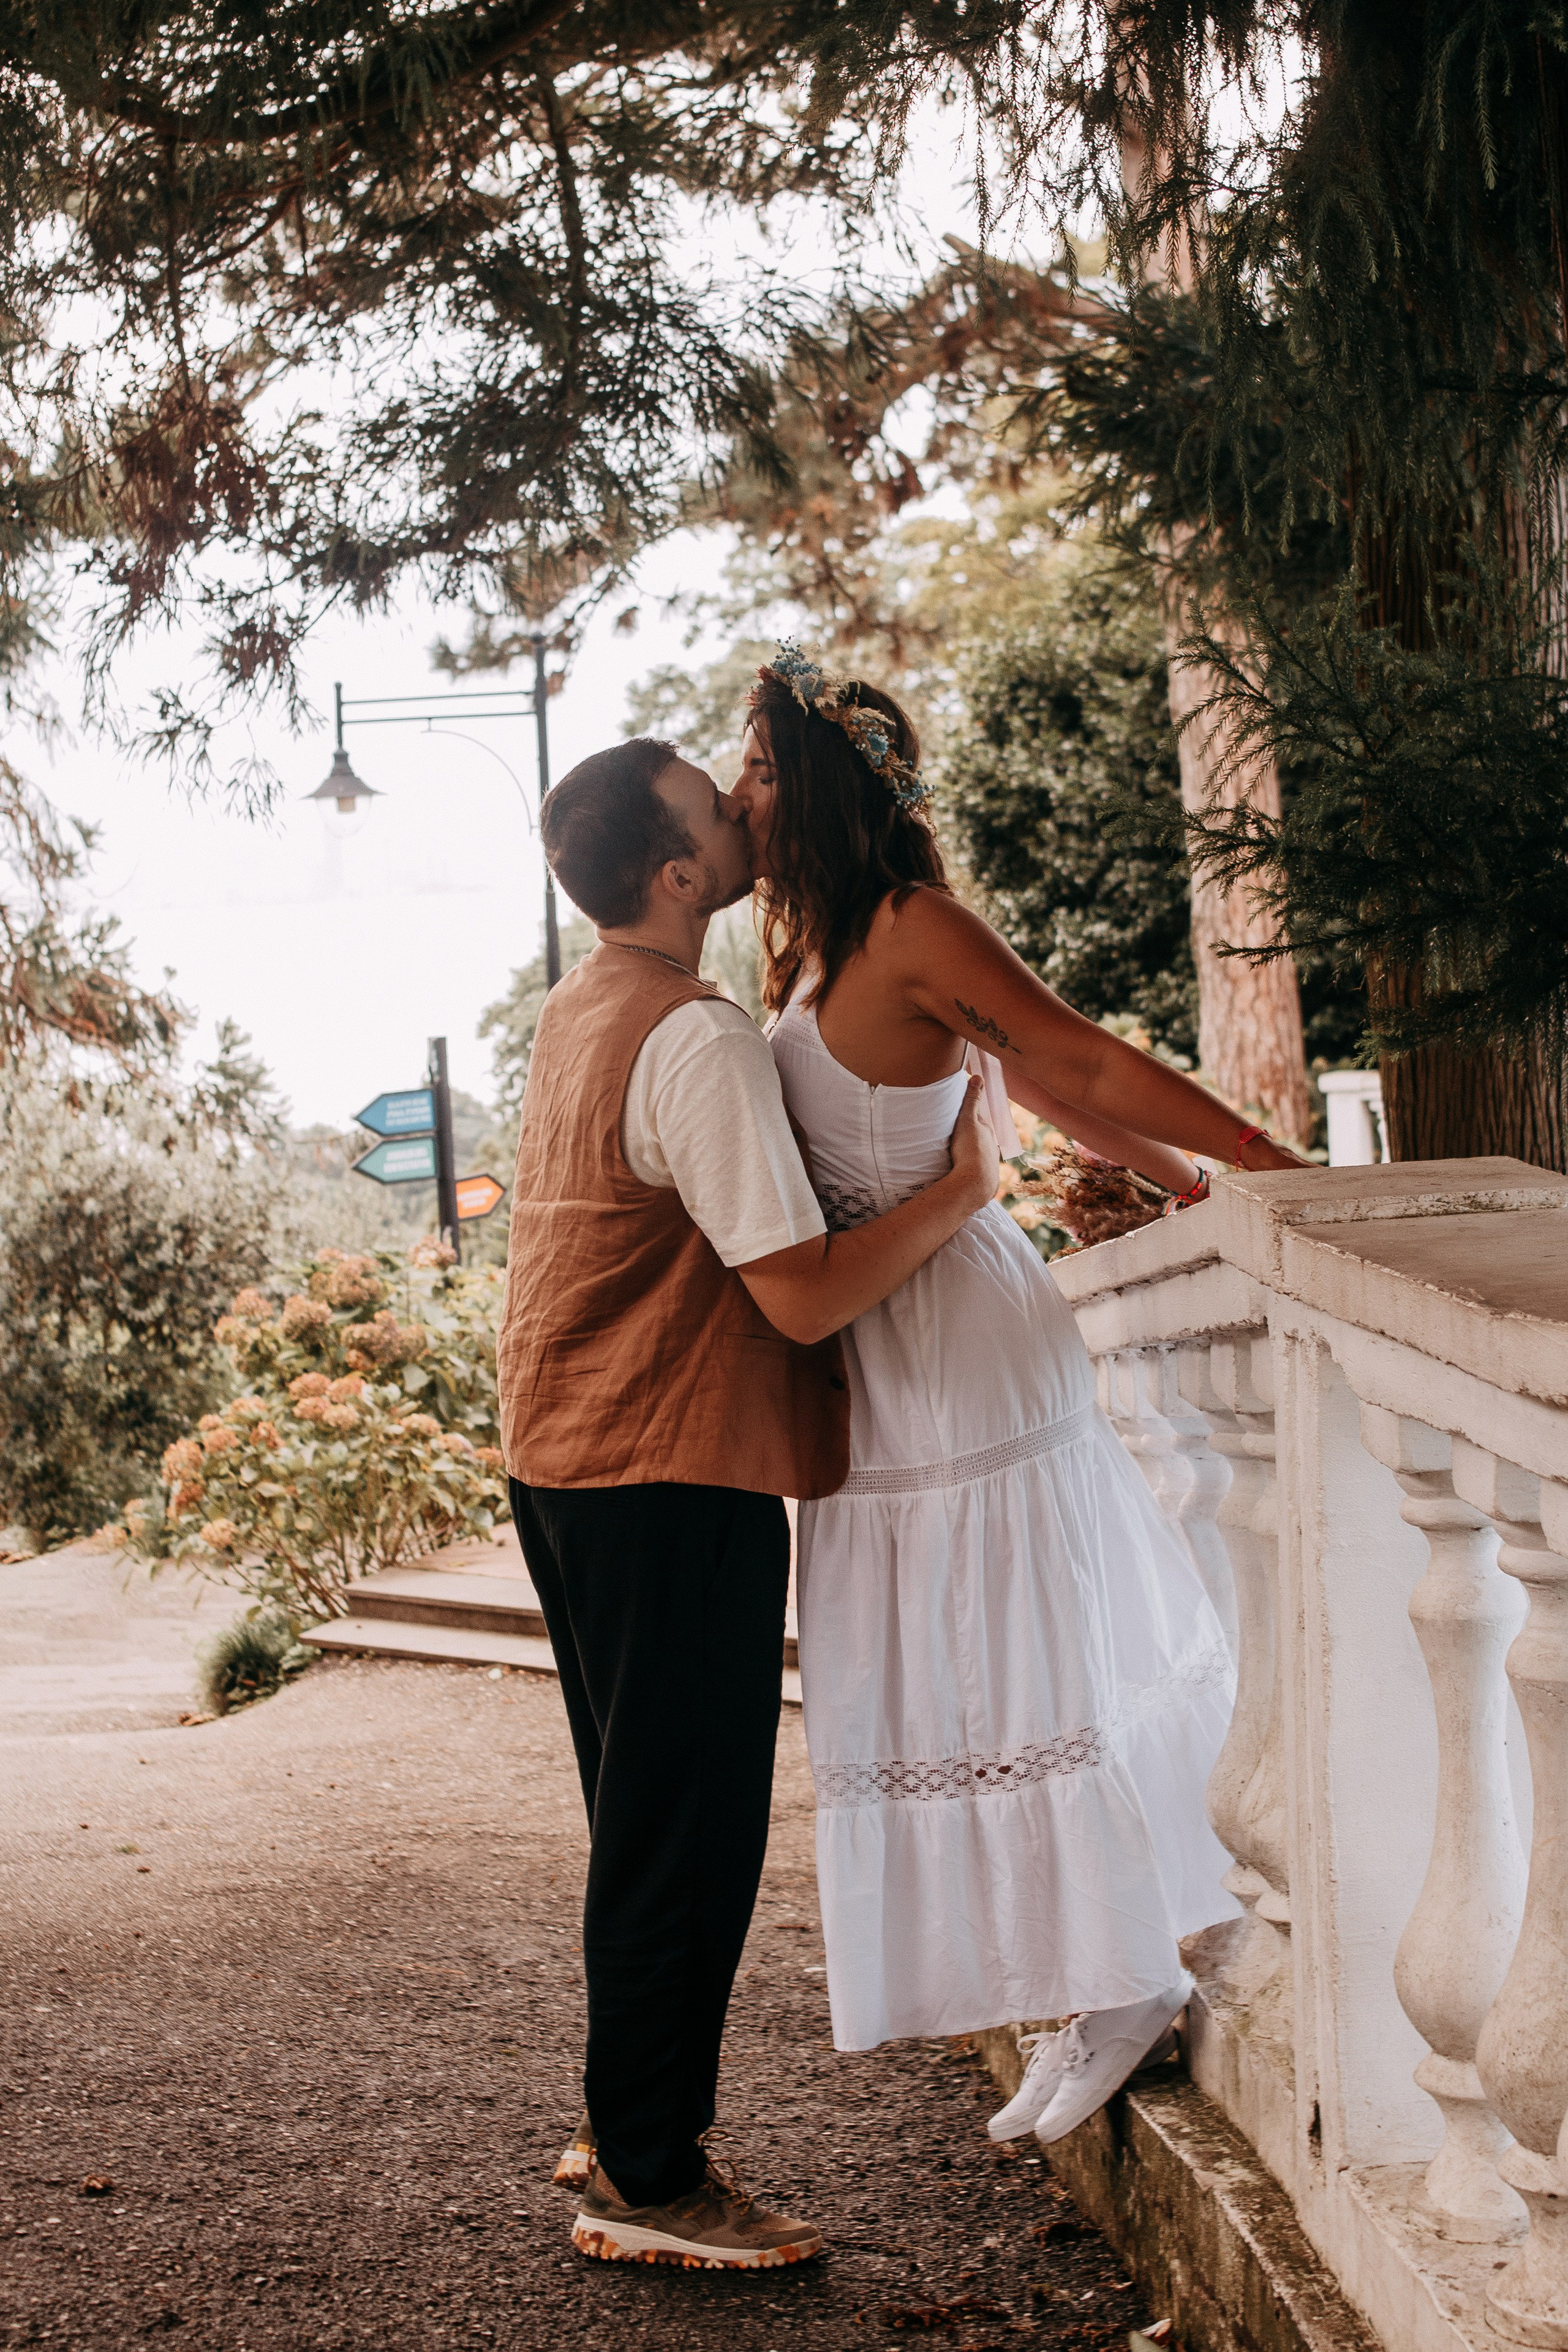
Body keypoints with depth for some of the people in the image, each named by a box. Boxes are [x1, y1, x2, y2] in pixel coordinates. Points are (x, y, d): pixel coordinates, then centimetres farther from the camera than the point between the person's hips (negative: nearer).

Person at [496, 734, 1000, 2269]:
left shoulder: (577, 1013, 12)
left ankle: (625, 2125, 29)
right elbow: (806, 1295, -22)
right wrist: (964, 1186, -12)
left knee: (650, 1813, 19)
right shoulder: (697, 1044, -19)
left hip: (565, 1463, 10)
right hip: (671, 1473, -10)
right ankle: (646, 2185, 7)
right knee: (689, 1826, -1)